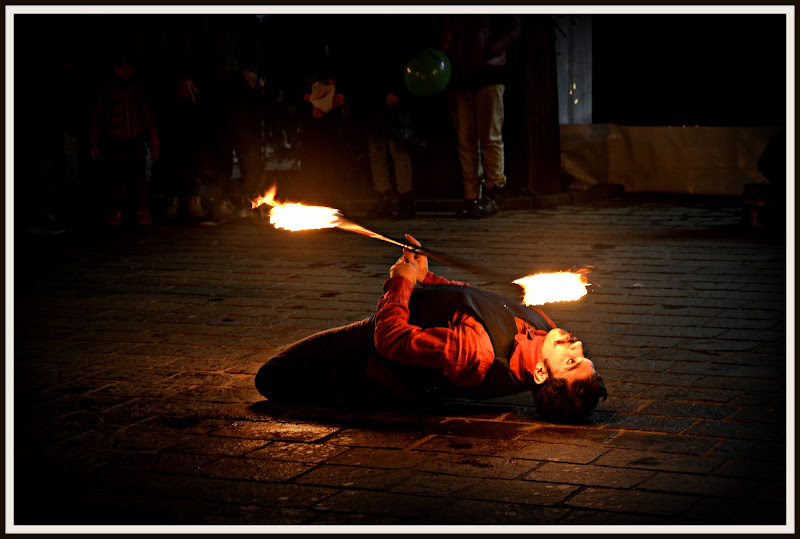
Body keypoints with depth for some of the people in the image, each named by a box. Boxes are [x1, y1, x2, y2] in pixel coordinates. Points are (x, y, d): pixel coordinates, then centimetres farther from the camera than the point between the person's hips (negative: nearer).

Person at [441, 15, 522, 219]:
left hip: (488, 74, -5)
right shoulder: (450, 15, 17)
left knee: (490, 138, -7)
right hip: (459, 80, 5)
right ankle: (472, 199, 3)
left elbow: (515, 28, -1)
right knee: (466, 142, 2)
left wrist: (489, 51, -13)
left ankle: (494, 192, -2)